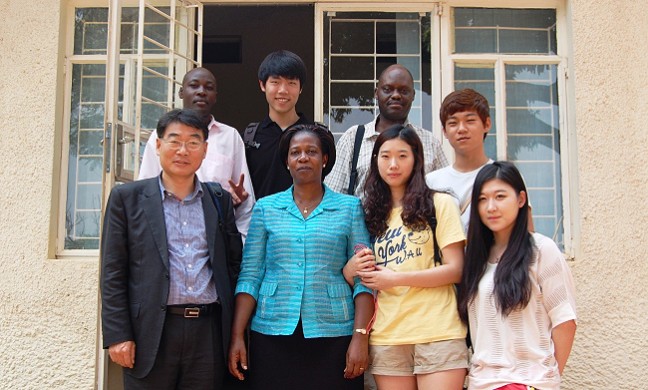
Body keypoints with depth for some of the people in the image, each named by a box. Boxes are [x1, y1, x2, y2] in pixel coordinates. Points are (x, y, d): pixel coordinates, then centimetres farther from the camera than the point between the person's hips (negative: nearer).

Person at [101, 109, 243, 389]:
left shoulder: (221, 201, 12)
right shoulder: (127, 198, 4)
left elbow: (234, 265, 14)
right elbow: (113, 273, 1)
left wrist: (235, 332, 8)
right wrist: (117, 335, -6)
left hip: (209, 332, 2)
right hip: (151, 333, -2)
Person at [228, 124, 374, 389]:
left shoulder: (350, 208, 5)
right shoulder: (265, 208, 8)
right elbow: (250, 277, 6)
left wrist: (360, 337, -9)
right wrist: (237, 336, -2)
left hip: (333, 336, -1)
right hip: (272, 335, 1)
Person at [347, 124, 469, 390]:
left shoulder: (439, 203, 2)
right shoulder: (373, 213, 15)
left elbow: (456, 270, -5)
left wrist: (396, 278, -12)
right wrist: (350, 269, -4)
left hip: (438, 335, -3)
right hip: (387, 336, 4)